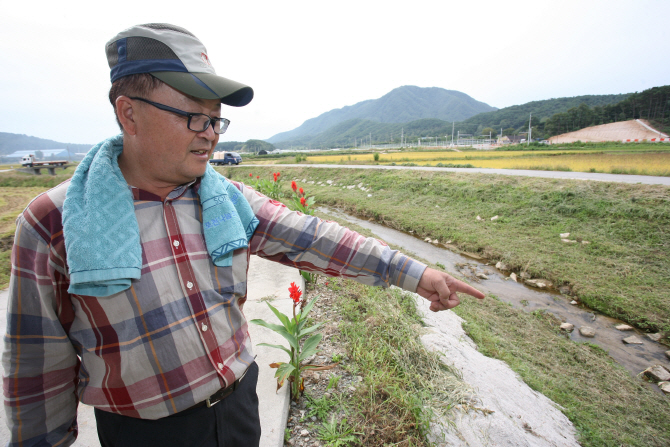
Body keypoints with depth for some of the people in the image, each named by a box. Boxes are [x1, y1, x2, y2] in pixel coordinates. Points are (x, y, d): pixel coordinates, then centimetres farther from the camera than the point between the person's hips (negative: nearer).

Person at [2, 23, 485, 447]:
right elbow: (40, 363, -7)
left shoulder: (230, 199, -9)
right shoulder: (52, 224, -16)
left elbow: (314, 239, -12)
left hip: (239, 400, 3)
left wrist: (413, 272, -14)